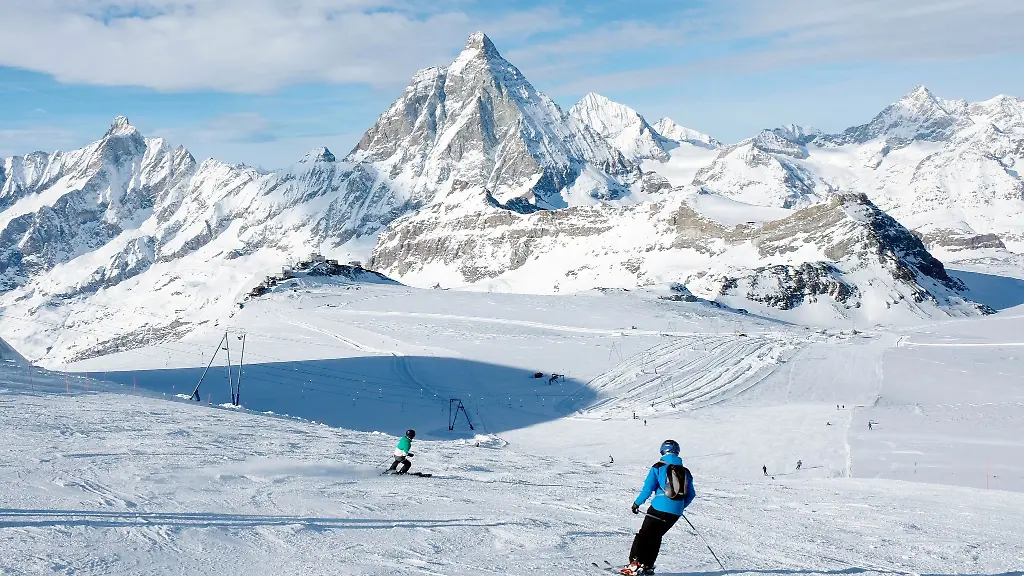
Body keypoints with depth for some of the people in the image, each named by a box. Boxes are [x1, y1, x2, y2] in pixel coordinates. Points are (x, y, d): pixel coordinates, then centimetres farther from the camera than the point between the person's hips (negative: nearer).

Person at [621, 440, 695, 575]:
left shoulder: (658, 467, 0)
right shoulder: (685, 471, 13)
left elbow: (648, 488, -5)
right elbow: (691, 495, 17)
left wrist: (637, 503, 6)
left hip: (660, 507, -4)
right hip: (676, 512, 4)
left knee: (644, 534, 3)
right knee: (656, 536, 16)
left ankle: (634, 564, -8)